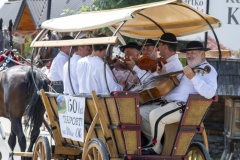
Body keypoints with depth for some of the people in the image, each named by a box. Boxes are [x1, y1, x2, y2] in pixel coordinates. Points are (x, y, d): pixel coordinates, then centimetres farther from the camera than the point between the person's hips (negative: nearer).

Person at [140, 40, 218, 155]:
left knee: (155, 115, -31)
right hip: (168, 102, 10)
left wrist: (193, 77, -31)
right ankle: (154, 141, 13)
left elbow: (209, 93, -25)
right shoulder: (188, 68, 26)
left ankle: (155, 148, -12)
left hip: (184, 106, -10)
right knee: (141, 112, 3)